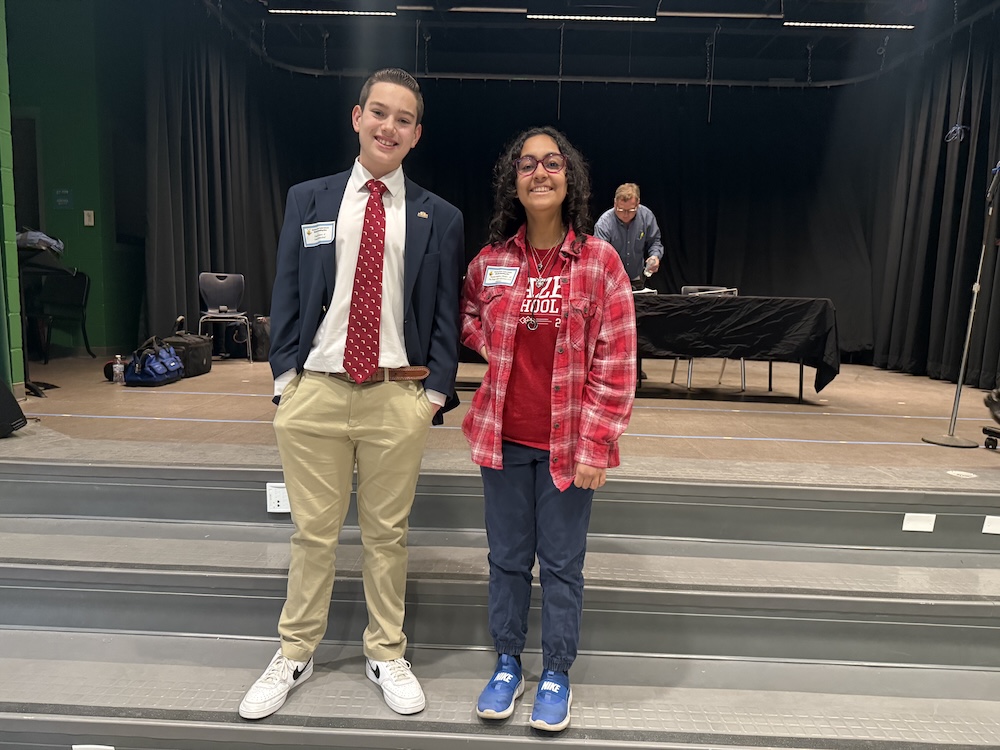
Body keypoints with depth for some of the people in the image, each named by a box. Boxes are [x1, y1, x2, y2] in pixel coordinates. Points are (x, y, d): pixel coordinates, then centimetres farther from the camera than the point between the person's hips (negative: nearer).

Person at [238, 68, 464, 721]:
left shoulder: (440, 218, 4)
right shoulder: (307, 201, 7)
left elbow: (448, 314, 4)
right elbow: (286, 296, 7)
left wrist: (437, 390, -3)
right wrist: (285, 374, 1)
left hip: (398, 397, 0)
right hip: (315, 391, 1)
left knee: (387, 533, 13)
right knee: (313, 532, 13)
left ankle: (386, 655, 34)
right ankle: (295, 655, 35)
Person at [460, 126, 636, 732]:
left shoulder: (599, 260, -9)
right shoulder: (490, 261, 1)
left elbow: (616, 362, -9)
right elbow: (467, 316, 22)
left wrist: (596, 445, -12)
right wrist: (495, 347, 3)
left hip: (569, 442, -3)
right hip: (504, 437, 3)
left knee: (562, 563, 10)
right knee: (508, 557, 15)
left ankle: (557, 675, 30)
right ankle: (508, 664, 35)